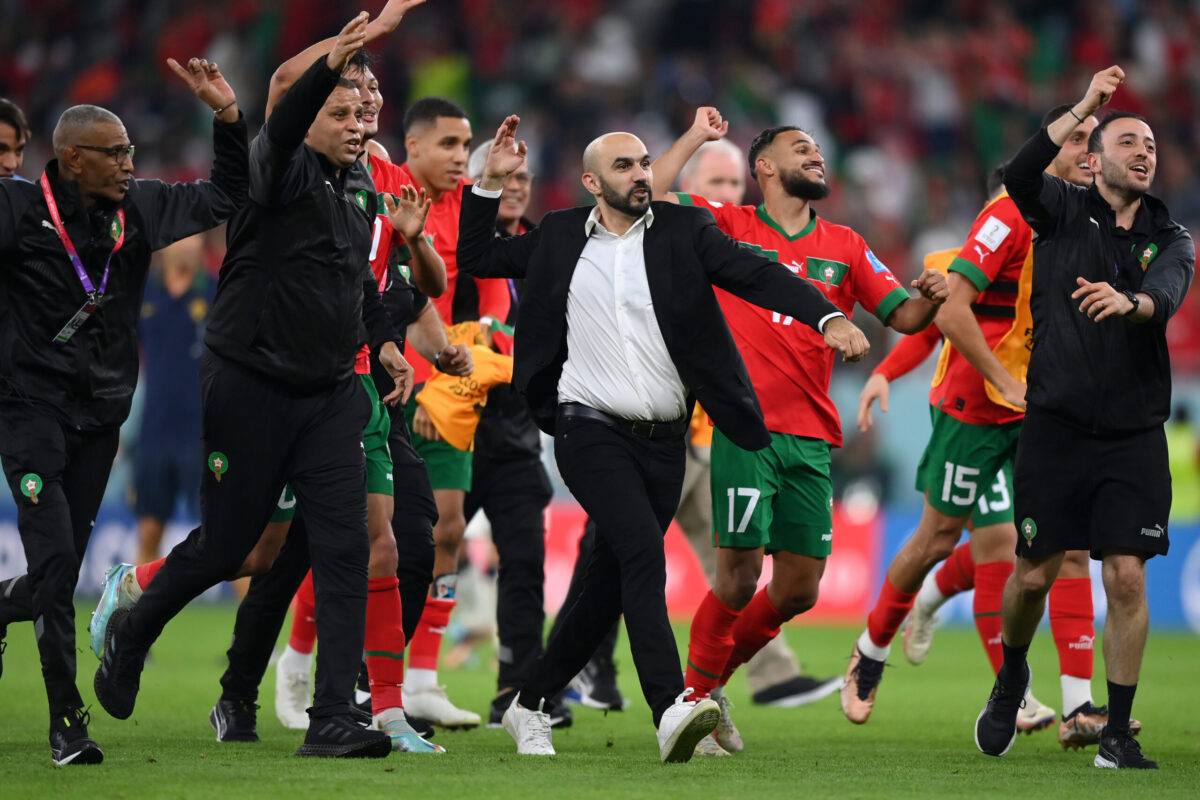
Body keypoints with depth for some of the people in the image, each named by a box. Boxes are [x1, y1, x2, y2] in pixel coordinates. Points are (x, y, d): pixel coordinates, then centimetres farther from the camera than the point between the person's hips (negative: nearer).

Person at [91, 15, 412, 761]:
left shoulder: (362, 188, 10)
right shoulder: (284, 173, -12)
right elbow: (280, 132, -37)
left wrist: (384, 339, 10)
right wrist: (329, 66, -53)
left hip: (332, 394, 6)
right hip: (252, 387, -6)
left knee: (345, 550, -7)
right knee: (227, 543, 7)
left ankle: (333, 720, -7)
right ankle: (134, 630, 37)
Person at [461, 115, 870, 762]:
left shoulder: (685, 230, 5)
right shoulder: (560, 239, 9)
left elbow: (757, 276, -7)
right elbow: (475, 257, 19)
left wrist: (827, 318, -22)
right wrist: (492, 181, 8)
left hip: (662, 441, 3)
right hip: (591, 432, -2)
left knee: (610, 586, 8)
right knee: (642, 549, -24)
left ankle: (530, 706, 25)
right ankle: (669, 708, -35)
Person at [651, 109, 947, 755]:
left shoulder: (844, 246, 17)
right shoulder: (731, 228, 6)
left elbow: (901, 316, 14)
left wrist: (928, 300, -7)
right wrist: (696, 136, 1)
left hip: (812, 438, 5)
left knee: (799, 590, 4)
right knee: (739, 576, -10)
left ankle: (714, 677, 26)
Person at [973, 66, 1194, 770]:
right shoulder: (1065, 210, 4)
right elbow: (1020, 176, -19)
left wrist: (1129, 302, -38)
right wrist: (1084, 109, -25)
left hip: (1134, 434, 1)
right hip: (1057, 427, -1)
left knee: (1127, 578, -6)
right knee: (1034, 574, 3)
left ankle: (1118, 732, 2)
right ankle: (1012, 677, 33)